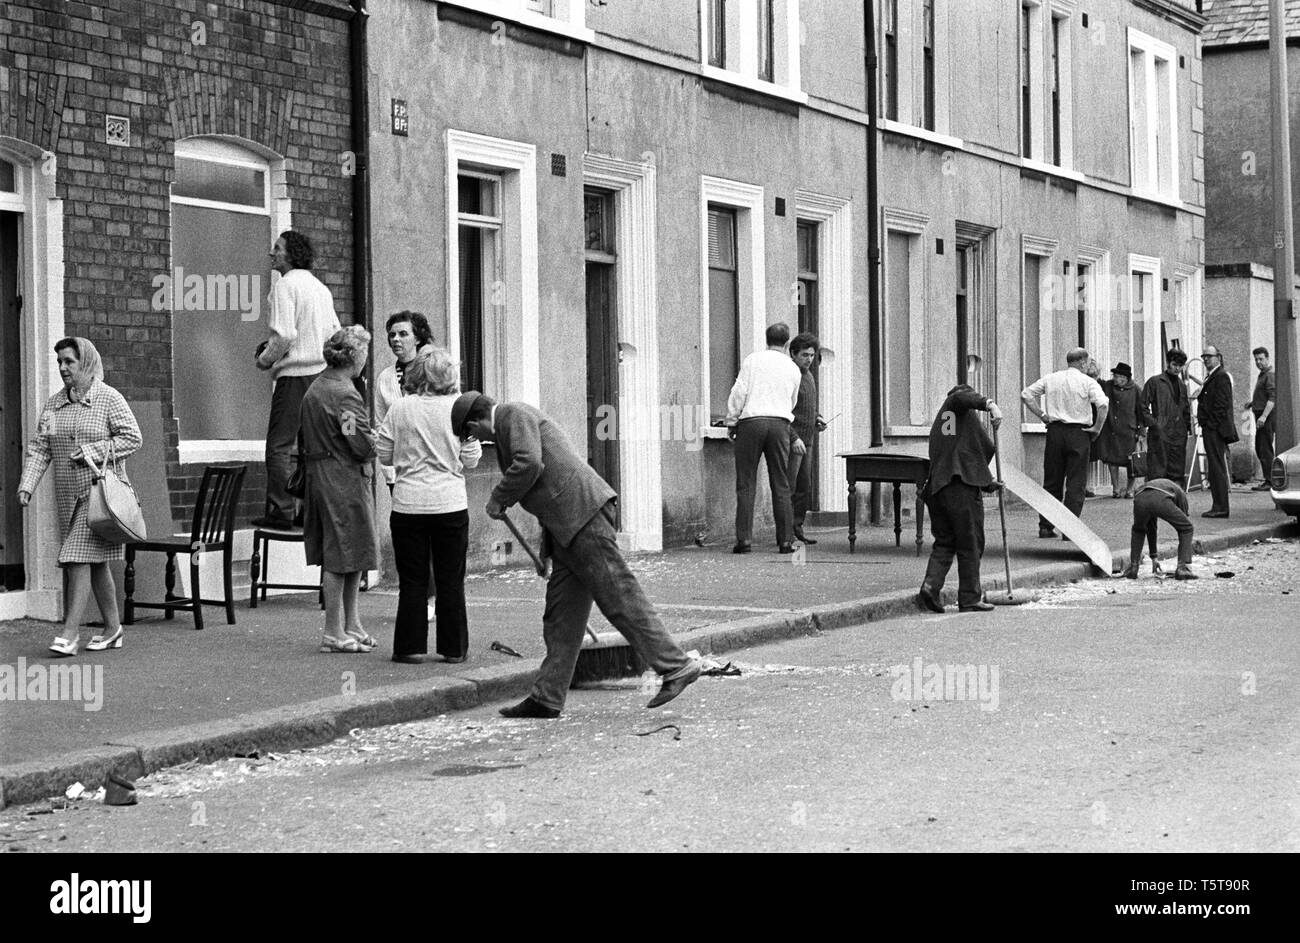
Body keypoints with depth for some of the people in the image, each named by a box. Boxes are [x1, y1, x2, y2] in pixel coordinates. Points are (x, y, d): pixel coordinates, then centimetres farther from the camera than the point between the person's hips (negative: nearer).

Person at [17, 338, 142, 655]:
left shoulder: (109, 399, -5)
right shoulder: (52, 405, 12)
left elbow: (132, 437, -8)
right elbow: (39, 448, 8)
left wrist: (92, 452, -16)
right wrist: (27, 484, -5)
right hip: (68, 495, 6)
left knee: (79, 560, -13)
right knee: (95, 564, 12)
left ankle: (70, 633, -13)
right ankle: (113, 629, 21)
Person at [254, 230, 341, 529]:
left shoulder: (286, 285, -9)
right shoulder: (321, 288, 16)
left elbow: (284, 335, -18)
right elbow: (335, 334, 17)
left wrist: (265, 359, -3)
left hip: (295, 373, -8)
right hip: (323, 371, 8)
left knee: (279, 446, -6)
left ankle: (280, 511, -10)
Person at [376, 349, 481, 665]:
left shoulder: (400, 409, -3)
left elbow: (384, 455, 2)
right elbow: (471, 458, -1)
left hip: (408, 505, 0)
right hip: (450, 505, 0)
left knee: (412, 580, 8)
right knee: (450, 580, 8)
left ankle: (411, 646, 9)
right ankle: (454, 648, 13)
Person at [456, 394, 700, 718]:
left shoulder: (514, 414, -3)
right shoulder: (513, 422, 28)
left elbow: (529, 463, -21)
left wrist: (498, 499, -6)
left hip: (582, 509, -10)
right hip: (566, 526, 10)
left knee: (619, 596, -11)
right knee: (562, 614, 9)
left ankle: (676, 665, -10)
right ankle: (547, 697, 10)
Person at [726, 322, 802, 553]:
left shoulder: (752, 360, 4)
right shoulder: (793, 369, 14)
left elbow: (738, 392, -2)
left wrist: (731, 422, 6)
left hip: (751, 421, -2)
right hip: (779, 423, 2)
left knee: (746, 484, -1)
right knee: (781, 485, 5)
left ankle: (744, 539, -8)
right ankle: (786, 541, 2)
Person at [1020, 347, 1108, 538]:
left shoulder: (1050, 379, 7)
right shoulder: (1087, 382, -5)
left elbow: (1026, 394, 7)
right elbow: (1103, 405, -19)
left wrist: (1042, 415, 10)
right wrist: (1097, 428, -8)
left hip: (1054, 431, 4)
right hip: (1078, 433, -4)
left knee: (1051, 481, 12)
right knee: (1076, 483, 2)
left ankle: (1045, 526, 12)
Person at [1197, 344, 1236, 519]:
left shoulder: (1221, 376, -11)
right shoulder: (1211, 377, 20)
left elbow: (1221, 405, -18)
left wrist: (1210, 425, -18)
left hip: (1215, 430, -10)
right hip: (1211, 430, 10)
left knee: (1217, 468, -10)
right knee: (1215, 468, 11)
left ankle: (1220, 507, -9)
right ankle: (1219, 506, 15)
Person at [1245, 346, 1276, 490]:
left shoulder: (1270, 375, -12)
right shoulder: (1262, 375, 19)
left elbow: (1272, 398, -22)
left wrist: (1264, 416, -29)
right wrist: (1252, 403, 16)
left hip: (1267, 417, -10)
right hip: (1261, 416, 10)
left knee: (1265, 450, -10)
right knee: (1259, 449, 13)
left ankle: (1269, 482, -8)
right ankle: (1268, 479, 19)